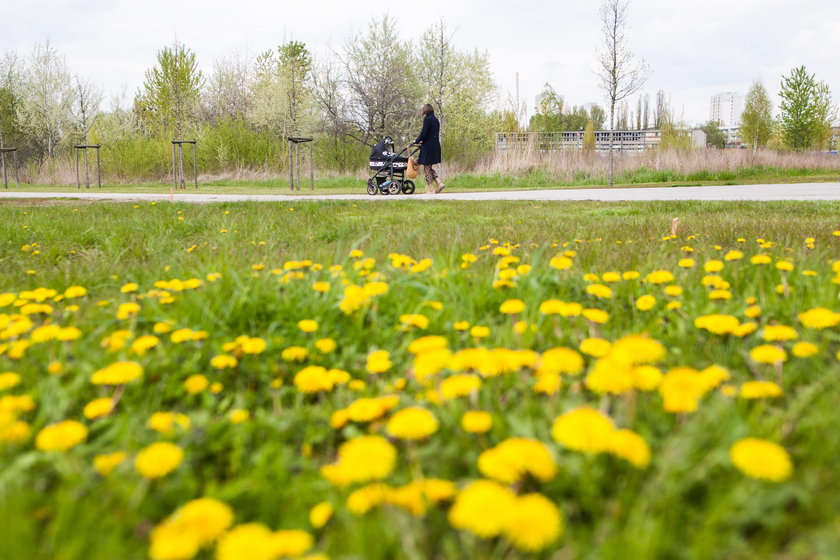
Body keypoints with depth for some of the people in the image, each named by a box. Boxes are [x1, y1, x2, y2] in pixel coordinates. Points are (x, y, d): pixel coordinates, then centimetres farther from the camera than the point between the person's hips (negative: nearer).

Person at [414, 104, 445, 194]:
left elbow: (423, 133, -17)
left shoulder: (427, 119, -12)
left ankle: (430, 189, -1)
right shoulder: (436, 120, 14)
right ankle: (439, 183, 6)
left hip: (428, 147, -8)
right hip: (436, 146, 8)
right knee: (430, 167, 17)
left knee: (427, 168, -1)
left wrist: (416, 142, -1)